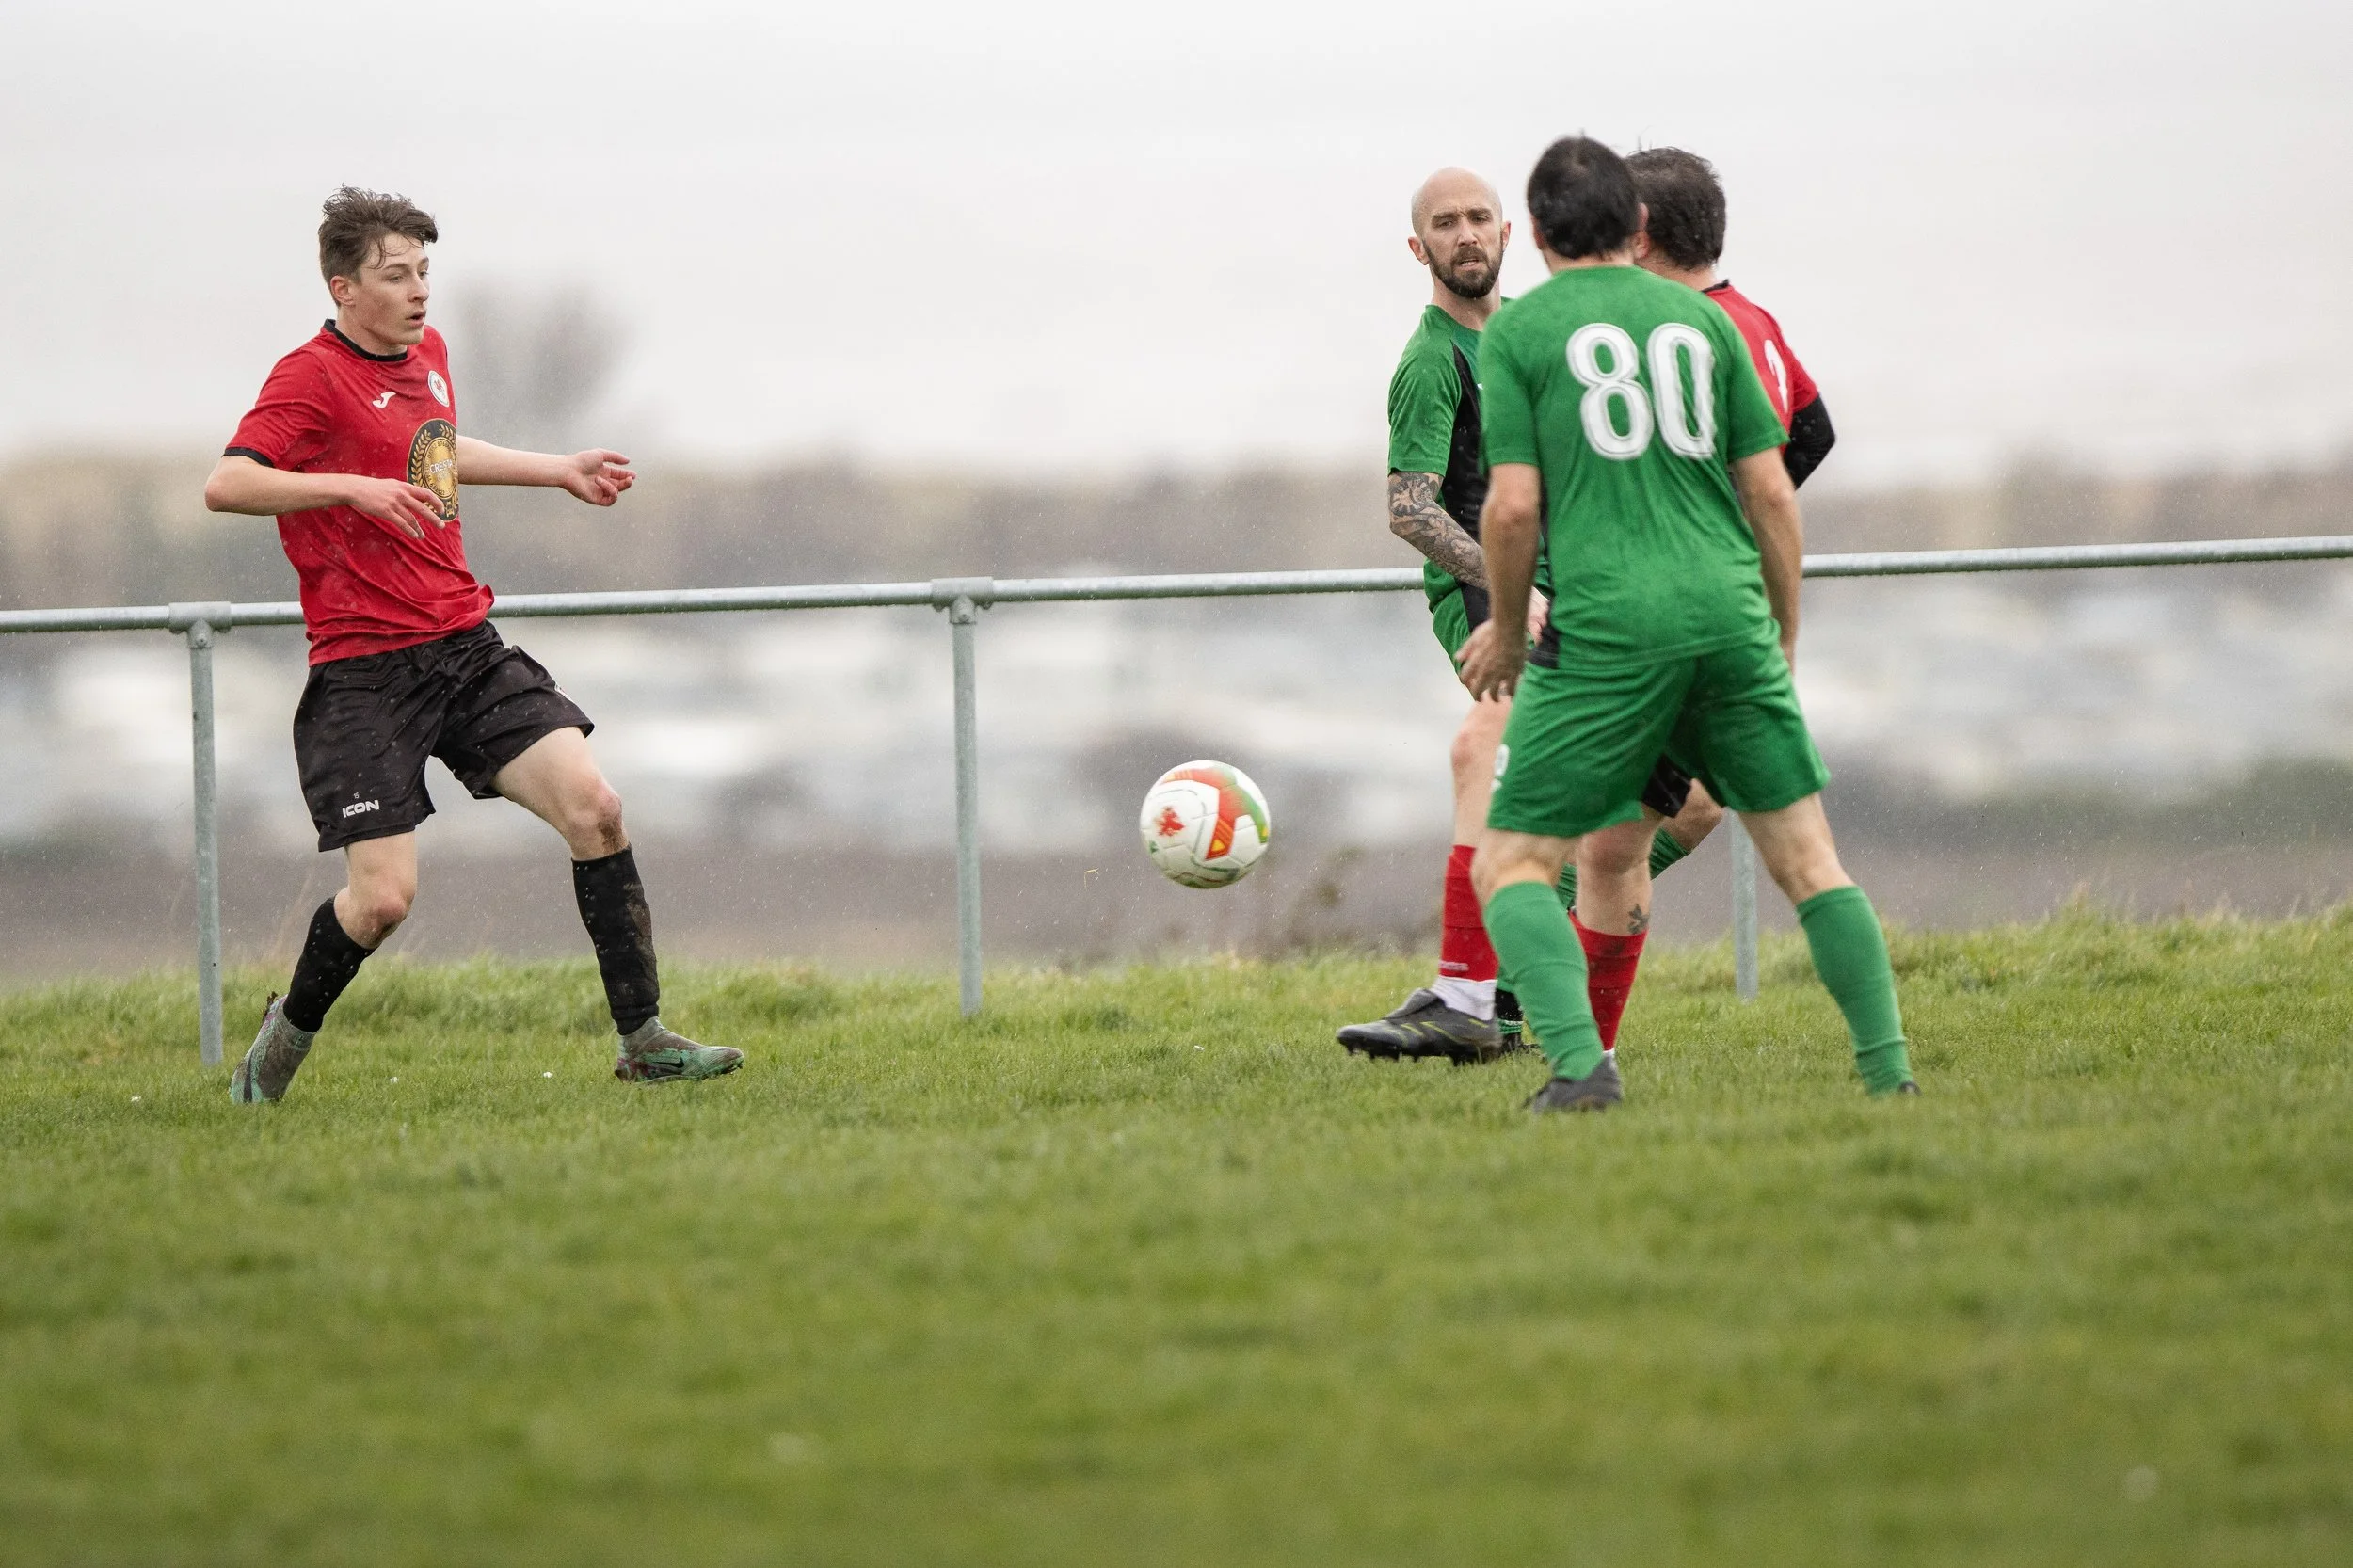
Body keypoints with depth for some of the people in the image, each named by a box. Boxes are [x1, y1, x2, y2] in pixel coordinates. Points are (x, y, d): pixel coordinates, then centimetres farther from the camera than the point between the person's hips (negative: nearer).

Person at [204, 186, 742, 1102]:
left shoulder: (427, 354, 14)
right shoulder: (312, 378, -11)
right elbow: (226, 485, -25)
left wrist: (559, 471, 39)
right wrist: (354, 488, -32)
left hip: (467, 647, 7)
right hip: (364, 674, -7)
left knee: (594, 807, -8)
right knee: (384, 897, -12)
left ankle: (643, 1041, -1)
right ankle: (288, 1034, 18)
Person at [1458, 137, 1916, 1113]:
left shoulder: (1517, 330, 3)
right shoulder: (1700, 318, 13)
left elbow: (1514, 505, -4)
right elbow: (1773, 493, 10)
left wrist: (1505, 630, 12)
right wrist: (1784, 633, 21)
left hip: (1606, 627, -3)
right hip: (1728, 615, 3)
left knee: (1509, 864, 4)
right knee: (1805, 856, 11)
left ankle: (1581, 1063, -16)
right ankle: (1887, 1067, 4)